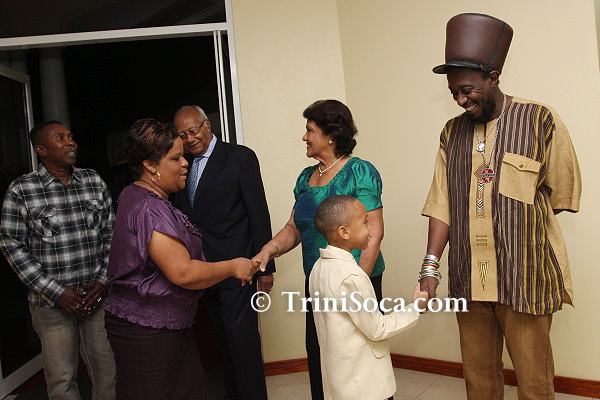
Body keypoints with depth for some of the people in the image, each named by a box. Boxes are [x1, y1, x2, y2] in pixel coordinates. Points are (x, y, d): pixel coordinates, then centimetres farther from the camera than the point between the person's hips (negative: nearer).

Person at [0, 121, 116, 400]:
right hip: (51, 301, -2)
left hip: (98, 294, 3)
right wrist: (57, 292, -10)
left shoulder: (94, 181, 4)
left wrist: (103, 281, -4)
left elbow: (110, 233, 6)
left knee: (109, 371, 10)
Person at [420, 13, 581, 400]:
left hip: (525, 278, -3)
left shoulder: (541, 121, -5)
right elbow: (441, 204, 1)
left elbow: (563, 195, 1)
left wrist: (521, 227, 4)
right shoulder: (452, 132, 6)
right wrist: (431, 265, -7)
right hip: (468, 279, 4)